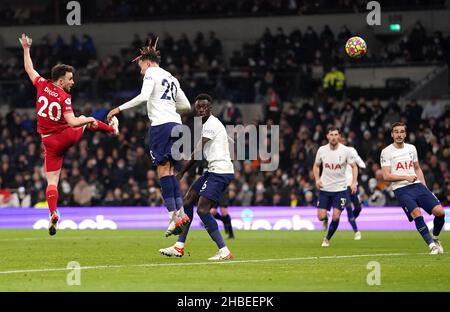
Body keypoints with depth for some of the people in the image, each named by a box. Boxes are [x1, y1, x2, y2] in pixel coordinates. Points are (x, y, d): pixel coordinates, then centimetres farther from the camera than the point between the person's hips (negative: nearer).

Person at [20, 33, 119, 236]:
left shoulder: (42, 85, -4)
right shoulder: (64, 97, -16)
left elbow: (29, 69, 13)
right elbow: (72, 122, -26)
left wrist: (26, 49, 24)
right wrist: (86, 119, -11)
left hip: (49, 142, 3)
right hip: (67, 136, -3)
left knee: (52, 182, -1)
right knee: (89, 122, 26)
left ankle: (53, 214, -18)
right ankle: (112, 128, 48)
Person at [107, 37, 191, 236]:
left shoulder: (151, 73, 0)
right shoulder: (171, 78, 23)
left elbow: (144, 96, -17)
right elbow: (186, 105, 26)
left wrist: (120, 109, -15)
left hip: (160, 125, -8)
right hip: (175, 124, 8)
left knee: (163, 170, -8)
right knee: (169, 171, 9)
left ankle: (174, 214, -14)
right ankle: (180, 212, -2)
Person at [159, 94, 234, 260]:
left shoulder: (211, 125, -11)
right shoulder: (210, 124, 20)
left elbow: (197, 153, -11)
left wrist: (181, 173, -4)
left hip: (220, 170, -10)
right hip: (213, 171, 10)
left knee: (202, 209, -18)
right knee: (188, 201, 12)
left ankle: (224, 251, -18)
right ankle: (179, 247, 17)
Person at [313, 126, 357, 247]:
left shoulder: (346, 151, -9)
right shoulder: (322, 150, -3)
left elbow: (354, 167, 0)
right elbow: (316, 166, 12)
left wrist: (354, 182, -13)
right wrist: (317, 179, -5)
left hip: (340, 189, -2)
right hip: (325, 188, 2)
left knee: (336, 217, -10)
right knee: (321, 216, -6)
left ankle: (327, 239, 13)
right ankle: (326, 219, 32)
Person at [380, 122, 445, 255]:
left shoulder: (412, 148, 15)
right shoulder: (386, 152, -1)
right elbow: (386, 176, -7)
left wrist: (425, 187, 14)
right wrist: (406, 177, -15)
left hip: (417, 185, 5)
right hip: (401, 189, -5)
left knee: (439, 211, -12)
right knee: (417, 214, -29)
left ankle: (435, 238, 15)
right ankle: (432, 245, -20)